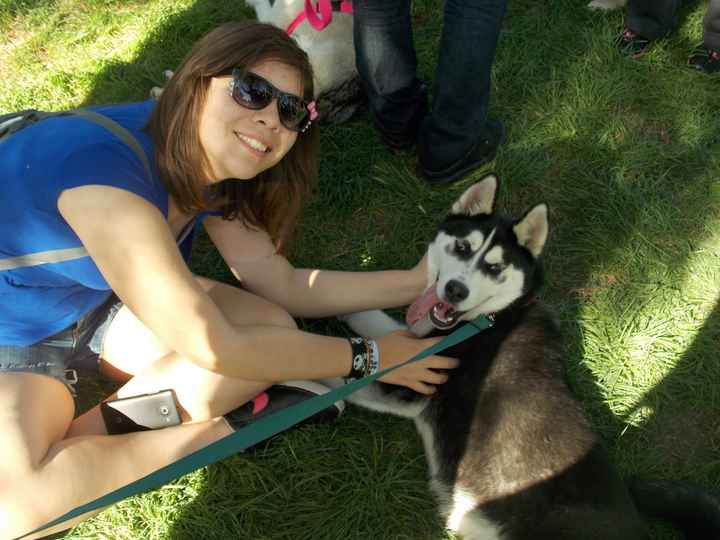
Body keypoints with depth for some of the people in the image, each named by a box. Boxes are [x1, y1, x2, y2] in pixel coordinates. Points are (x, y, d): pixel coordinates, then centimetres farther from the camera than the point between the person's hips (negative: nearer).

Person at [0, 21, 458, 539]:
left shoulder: (208, 161, -13)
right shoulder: (107, 171, -37)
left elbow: (281, 284, -10)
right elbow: (217, 349, -35)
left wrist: (416, 280, -15)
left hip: (97, 299, 6)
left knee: (275, 333, -15)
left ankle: (72, 434, -4)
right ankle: (219, 429, -10)